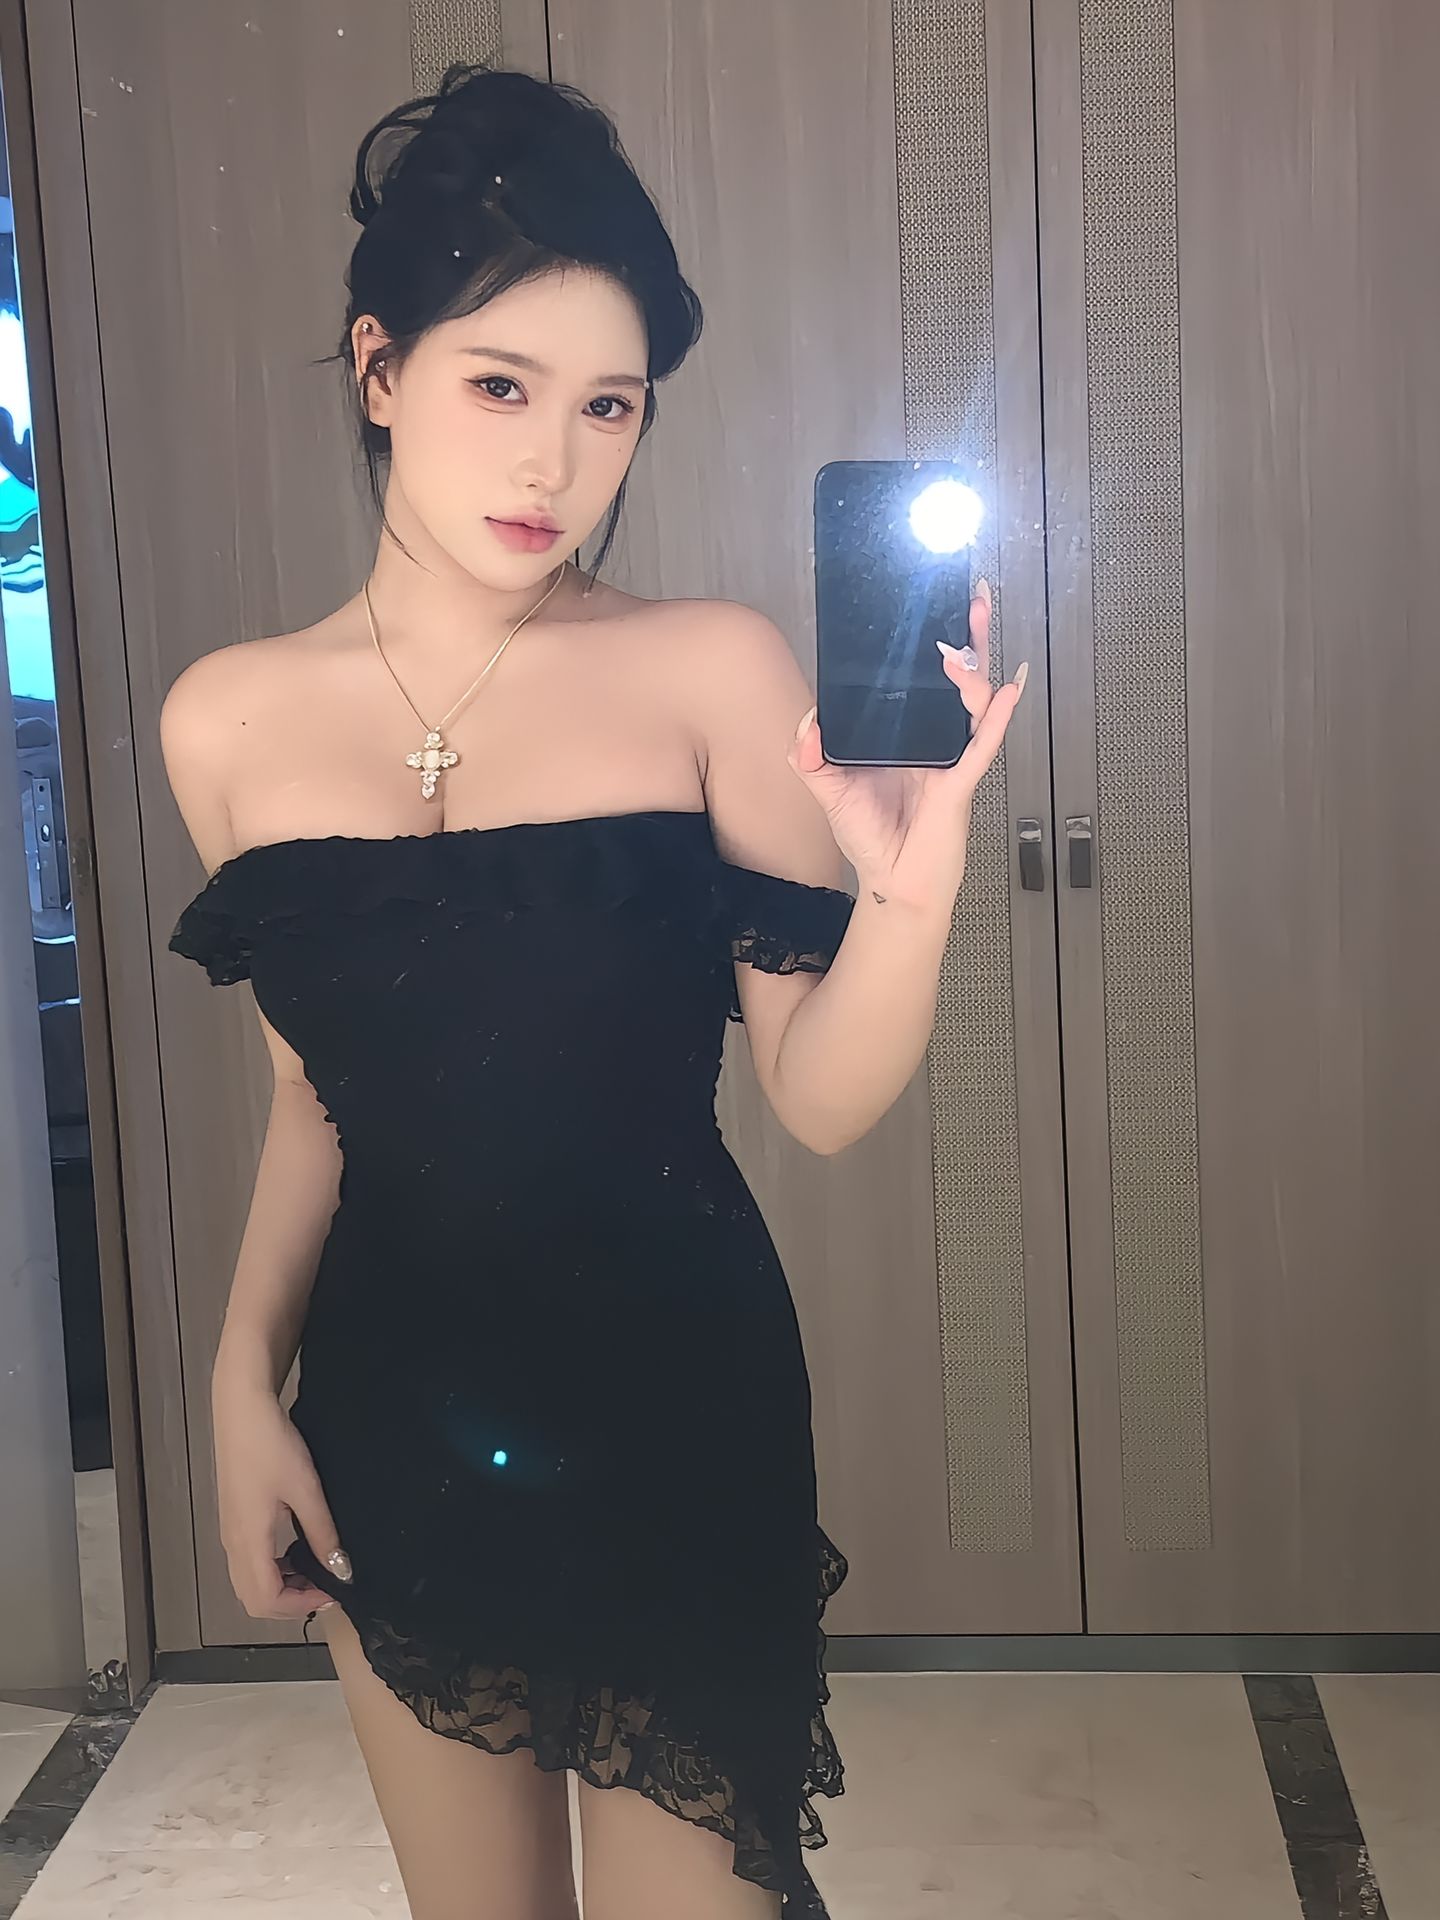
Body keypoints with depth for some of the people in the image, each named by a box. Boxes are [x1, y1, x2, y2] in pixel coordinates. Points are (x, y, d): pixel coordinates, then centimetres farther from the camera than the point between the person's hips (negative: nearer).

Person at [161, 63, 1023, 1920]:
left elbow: (819, 1098, -12)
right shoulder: (230, 721, -1)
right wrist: (244, 1377, 2)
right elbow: (318, 1087, 9)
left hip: (673, 1407, -3)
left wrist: (914, 881, -29)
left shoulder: (713, 673, -10)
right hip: (392, 1417, 3)